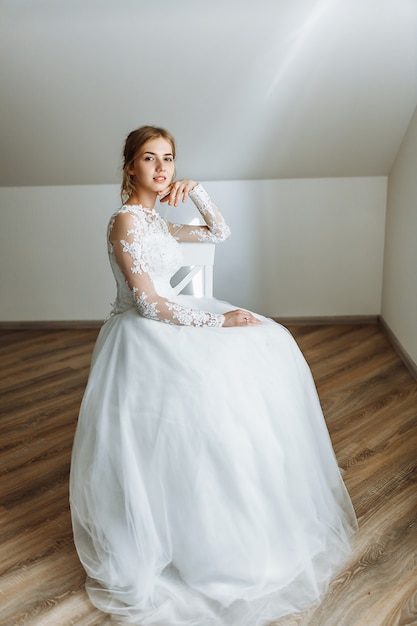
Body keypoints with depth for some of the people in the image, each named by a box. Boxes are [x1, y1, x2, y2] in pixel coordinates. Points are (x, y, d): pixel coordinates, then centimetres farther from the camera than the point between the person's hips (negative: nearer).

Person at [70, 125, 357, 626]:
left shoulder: (155, 220, 12)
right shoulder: (126, 220, -15)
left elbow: (219, 233, 19)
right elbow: (148, 303, -21)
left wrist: (195, 191, 4)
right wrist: (217, 320, -21)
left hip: (165, 322, 10)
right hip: (140, 336, -10)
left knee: (268, 346, 6)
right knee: (213, 379, -24)